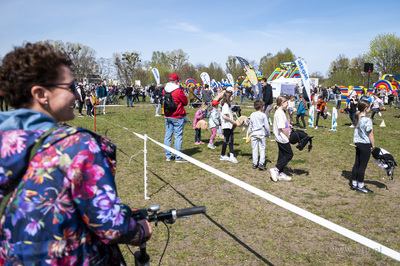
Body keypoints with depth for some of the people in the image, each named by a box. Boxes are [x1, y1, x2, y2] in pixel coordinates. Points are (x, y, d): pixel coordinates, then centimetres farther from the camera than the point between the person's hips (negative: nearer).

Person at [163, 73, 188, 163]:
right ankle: (178, 157, 3)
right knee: (178, 136, -1)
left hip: (167, 116, 7)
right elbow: (185, 102, -5)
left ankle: (168, 156, 17)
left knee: (168, 135, 10)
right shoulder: (178, 91, -16)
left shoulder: (164, 90, 4)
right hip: (177, 117, -7)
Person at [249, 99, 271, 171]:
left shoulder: (252, 115, 3)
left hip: (253, 133, 3)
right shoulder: (263, 115, -7)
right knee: (262, 149, 1)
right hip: (261, 133, -3)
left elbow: (250, 125, 10)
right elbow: (266, 125, -3)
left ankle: (255, 164, 13)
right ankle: (261, 163, -6)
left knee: (254, 149, 9)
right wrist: (268, 133, 8)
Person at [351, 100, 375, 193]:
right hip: (365, 145, -8)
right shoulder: (367, 120, -19)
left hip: (357, 143, 8)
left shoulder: (357, 118, 4)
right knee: (363, 166, 2)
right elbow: (370, 135, -13)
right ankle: (360, 186, 12)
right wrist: (373, 145, -1)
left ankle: (354, 184, 23)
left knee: (357, 164, 14)